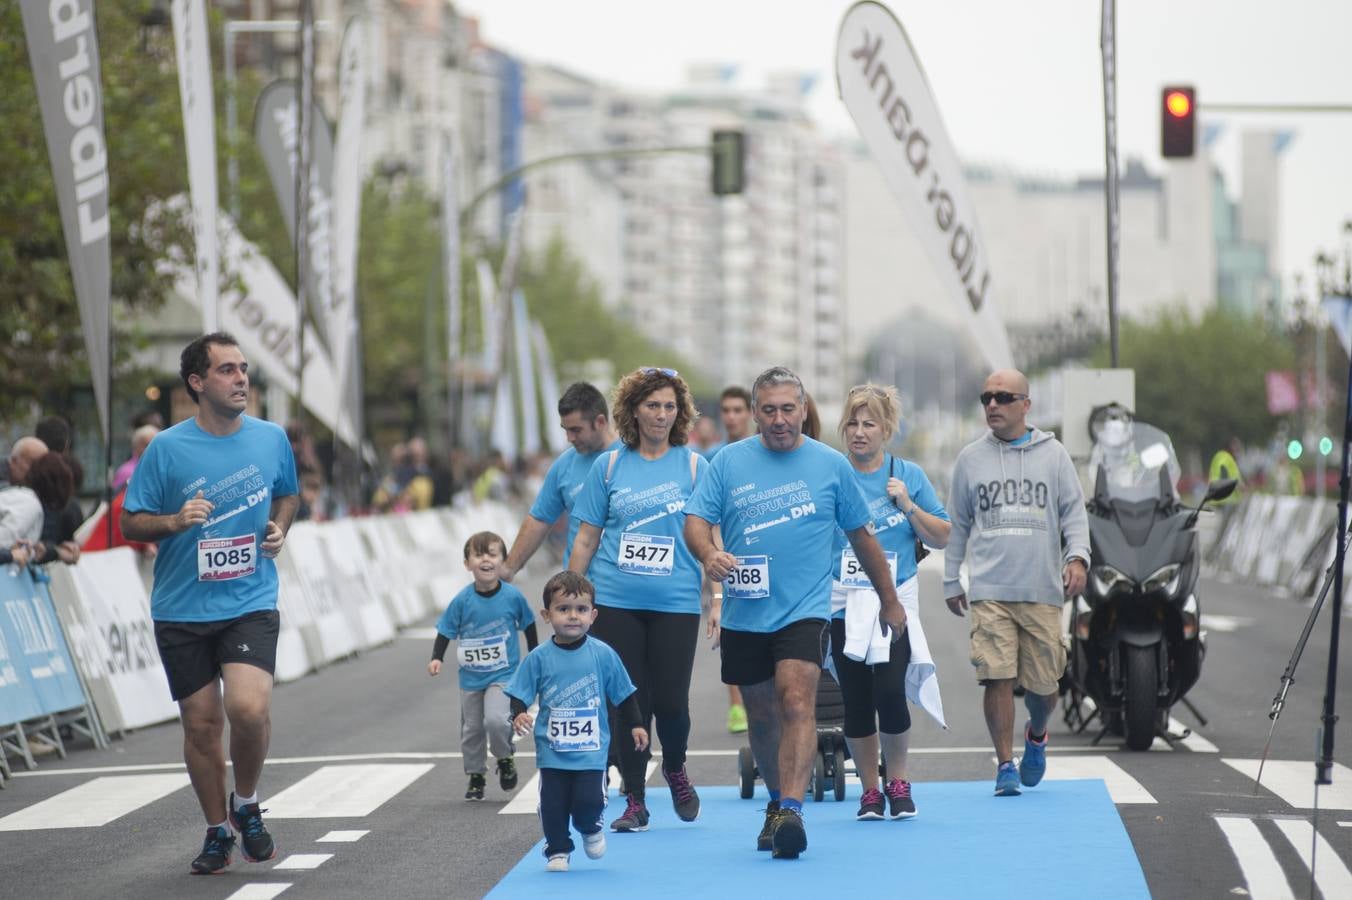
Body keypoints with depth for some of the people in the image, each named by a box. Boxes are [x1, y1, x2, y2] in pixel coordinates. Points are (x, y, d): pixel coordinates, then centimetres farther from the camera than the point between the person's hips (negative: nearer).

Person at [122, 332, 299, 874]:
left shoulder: (272, 439, 2)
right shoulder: (167, 448, -6)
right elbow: (130, 523, -1)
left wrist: (279, 529, 1)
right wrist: (176, 521, -19)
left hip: (250, 603, 0)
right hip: (181, 608, 0)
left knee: (249, 708, -20)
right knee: (201, 724, 4)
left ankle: (246, 804, 7)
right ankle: (218, 833, 23)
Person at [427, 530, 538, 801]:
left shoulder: (513, 596, -12)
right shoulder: (462, 600, -12)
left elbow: (528, 626, 5)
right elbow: (446, 631, -3)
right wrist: (437, 658, -17)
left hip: (503, 674, -2)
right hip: (471, 676, 2)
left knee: (496, 719, -21)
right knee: (472, 729, 11)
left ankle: (505, 759, 7)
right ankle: (476, 777, 28)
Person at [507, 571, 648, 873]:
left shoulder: (603, 655, -3)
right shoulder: (539, 658, -5)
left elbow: (623, 694, 8)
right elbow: (519, 694, -1)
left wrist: (635, 725, 10)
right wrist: (518, 715, -20)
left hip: (591, 750, -1)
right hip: (551, 749, 1)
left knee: (589, 800, -8)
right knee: (553, 804, 1)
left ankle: (591, 829, 25)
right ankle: (558, 851, 21)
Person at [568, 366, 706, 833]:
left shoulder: (694, 465, 4)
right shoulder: (609, 466, 6)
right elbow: (586, 539, 10)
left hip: (676, 602, -1)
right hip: (616, 601, 1)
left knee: (670, 700, -4)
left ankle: (675, 770, 28)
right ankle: (634, 801, 13)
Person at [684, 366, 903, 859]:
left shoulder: (831, 465, 3)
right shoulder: (728, 462, 3)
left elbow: (862, 536, 12)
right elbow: (695, 521, -3)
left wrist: (890, 601, 18)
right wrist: (708, 553, -26)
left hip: (804, 610, -2)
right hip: (743, 614, 2)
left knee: (797, 702, -20)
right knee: (761, 715, 13)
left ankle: (791, 810, -28)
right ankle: (777, 799, 33)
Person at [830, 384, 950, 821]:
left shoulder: (909, 476, 4)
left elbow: (941, 538, 6)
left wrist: (908, 505, -6)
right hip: (843, 603, 1)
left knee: (890, 692, -14)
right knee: (855, 701, 3)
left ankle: (897, 782, 6)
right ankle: (870, 791, 18)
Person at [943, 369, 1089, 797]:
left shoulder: (1053, 454, 7)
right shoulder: (970, 459, 9)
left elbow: (1074, 511, 7)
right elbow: (957, 524, 15)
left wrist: (1077, 556, -10)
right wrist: (951, 581, 13)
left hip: (1042, 590, 0)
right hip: (989, 591, 0)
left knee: (1043, 682, 3)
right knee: (997, 677, -10)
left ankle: (1036, 736, 35)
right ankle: (1005, 764, -1)